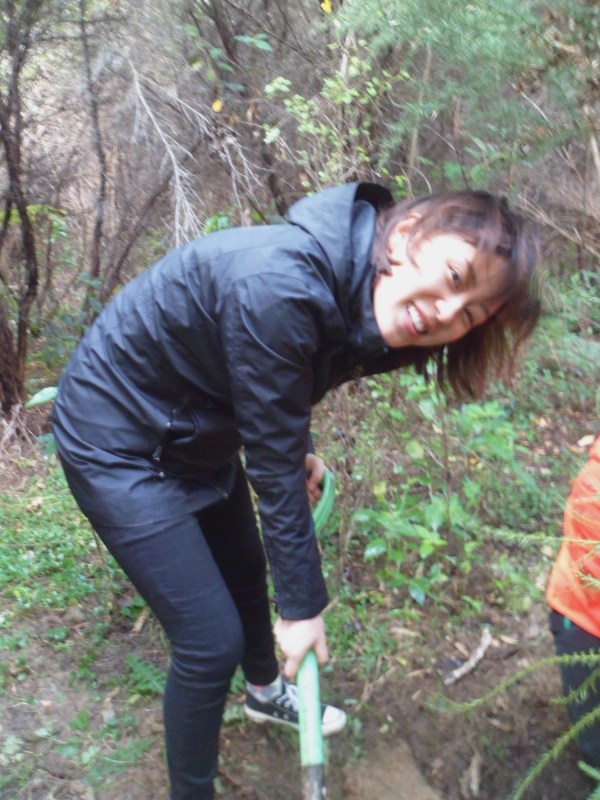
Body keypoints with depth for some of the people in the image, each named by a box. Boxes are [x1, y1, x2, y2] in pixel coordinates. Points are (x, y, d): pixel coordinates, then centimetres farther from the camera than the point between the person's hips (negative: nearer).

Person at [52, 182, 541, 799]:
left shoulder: (358, 295, -11)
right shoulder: (280, 286, -37)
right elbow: (272, 468, -27)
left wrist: (297, 453, -2)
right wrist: (302, 605, -16)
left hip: (195, 434, 8)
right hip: (118, 445, -8)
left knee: (245, 571, 25)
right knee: (212, 641, -4)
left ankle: (266, 692, 55)